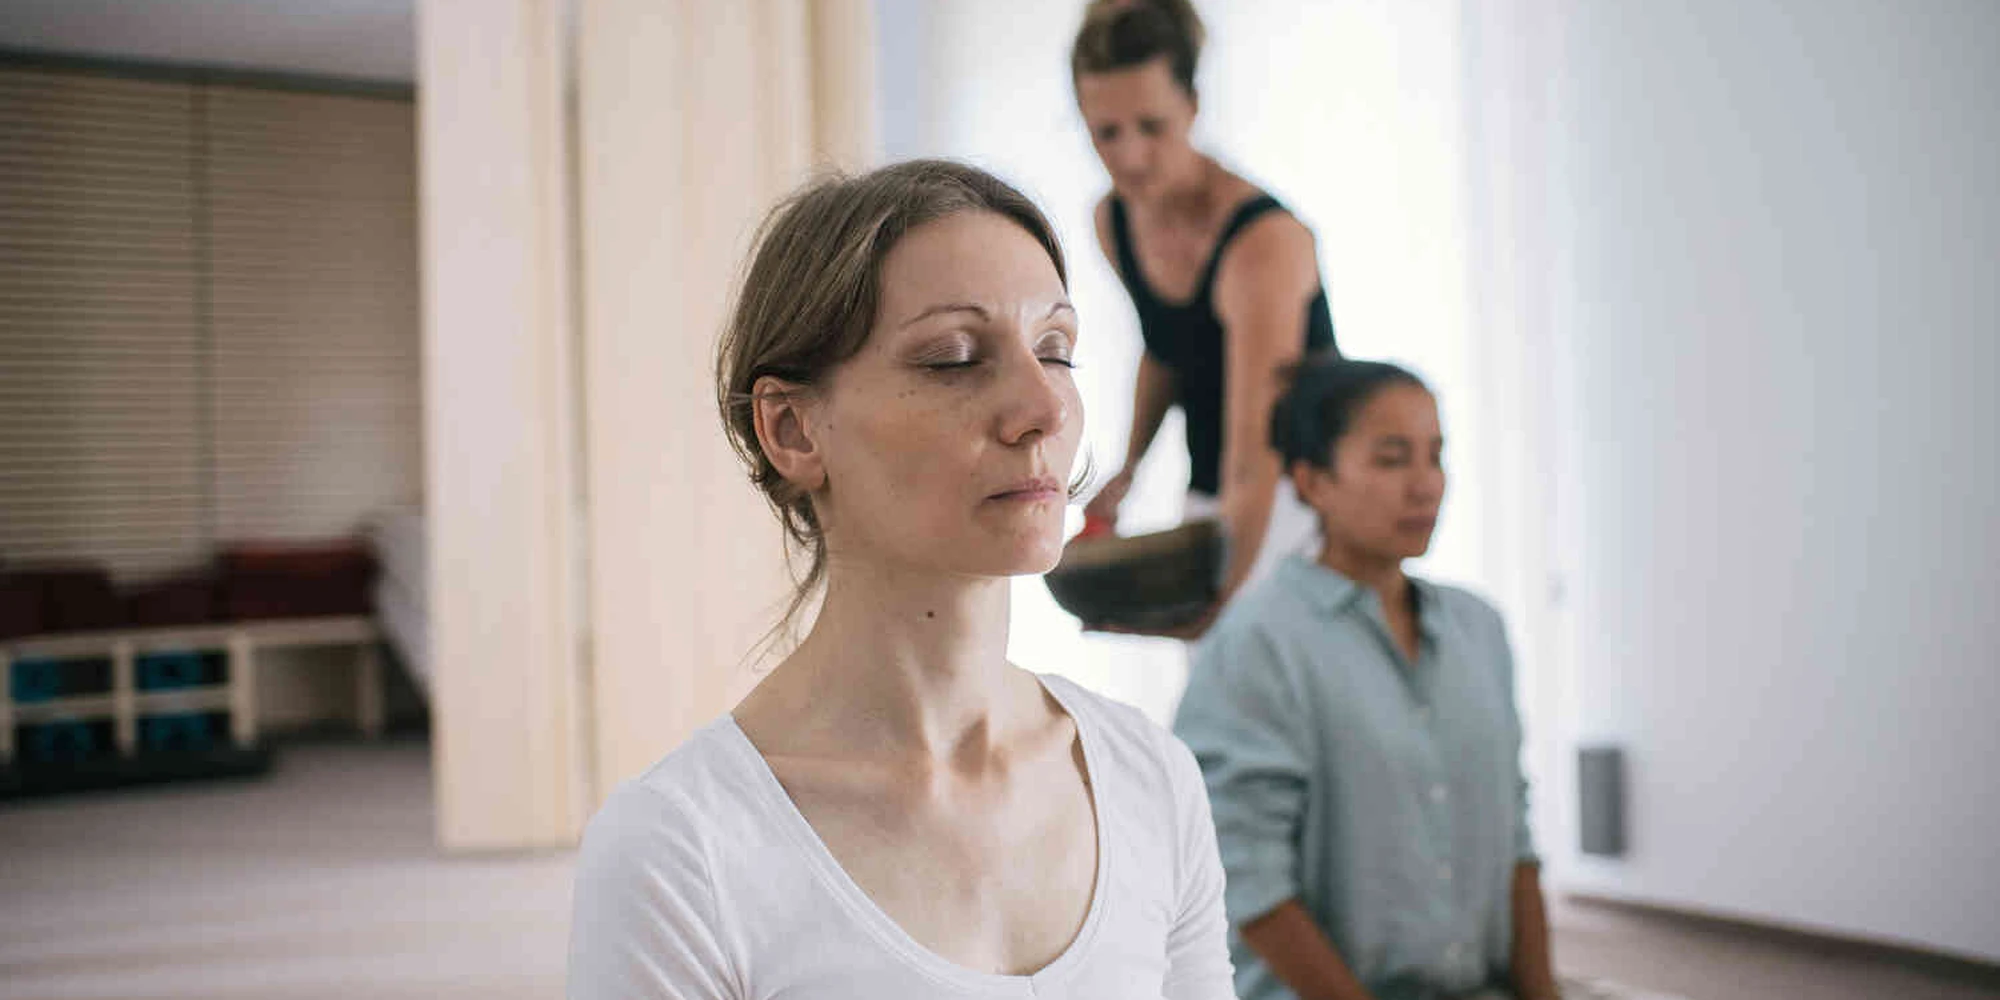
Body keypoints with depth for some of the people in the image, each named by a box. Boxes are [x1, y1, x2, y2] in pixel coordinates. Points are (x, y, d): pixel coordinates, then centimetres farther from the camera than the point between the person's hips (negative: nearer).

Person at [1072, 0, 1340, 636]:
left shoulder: (1263, 243, -25)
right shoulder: (1114, 222, -3)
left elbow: (1254, 463, -29)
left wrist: (1224, 601, -31)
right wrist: (1127, 469, 5)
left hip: (1302, 503, -6)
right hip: (1208, 498, 7)